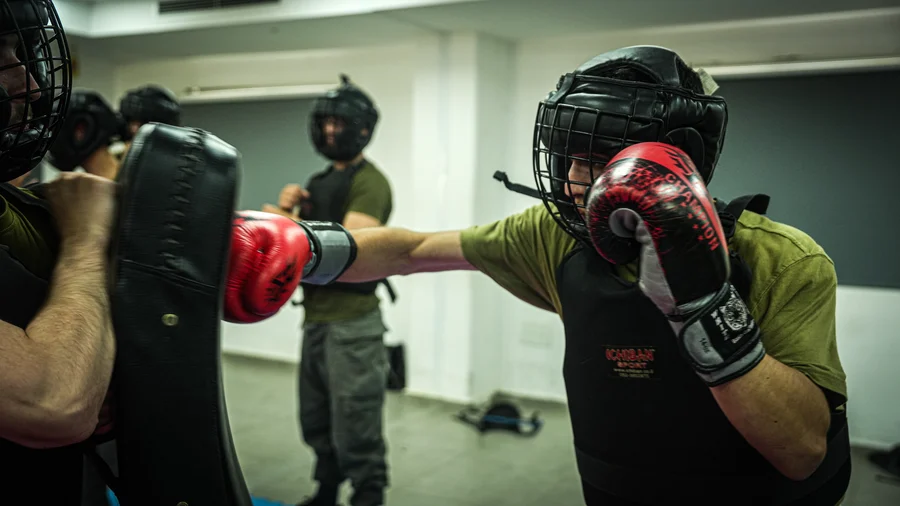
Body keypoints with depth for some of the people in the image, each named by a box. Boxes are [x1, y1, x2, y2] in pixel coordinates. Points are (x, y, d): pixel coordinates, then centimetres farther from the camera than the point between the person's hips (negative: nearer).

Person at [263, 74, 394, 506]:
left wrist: (289, 222, -23)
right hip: (316, 319, 9)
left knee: (355, 432, -2)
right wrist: (289, 209, -3)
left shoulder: (370, 183, -11)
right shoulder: (319, 181, 15)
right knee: (317, 424, 19)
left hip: (352, 324, -8)